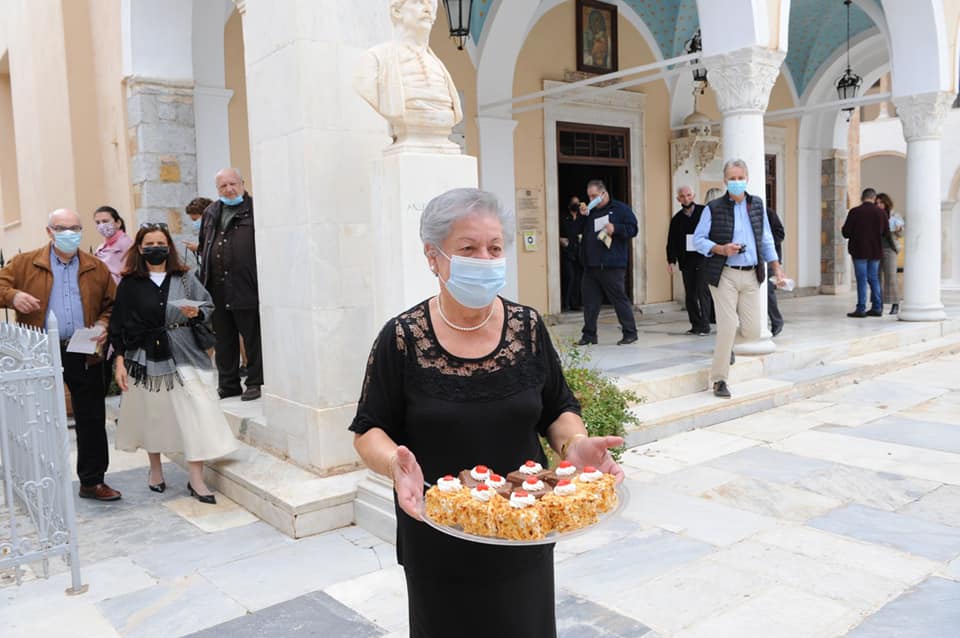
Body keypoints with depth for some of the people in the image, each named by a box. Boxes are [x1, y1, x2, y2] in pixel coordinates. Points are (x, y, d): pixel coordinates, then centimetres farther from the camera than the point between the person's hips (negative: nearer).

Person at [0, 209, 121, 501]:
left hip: (85, 355, 1)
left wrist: (104, 325, -8)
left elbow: (112, 305, 11)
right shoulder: (24, 264, 4)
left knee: (92, 421, 4)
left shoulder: (97, 268, 9)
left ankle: (92, 481, 16)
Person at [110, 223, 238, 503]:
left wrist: (195, 313, -14)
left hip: (182, 355, 0)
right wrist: (120, 361, -3)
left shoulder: (184, 278, 3)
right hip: (146, 358, 0)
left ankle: (196, 480, 1)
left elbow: (208, 306, 8)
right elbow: (119, 324, 1)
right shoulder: (130, 284, 1)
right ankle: (155, 469, 35)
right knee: (152, 414, 13)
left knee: (193, 415, -5)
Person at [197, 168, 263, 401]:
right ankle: (228, 384, 23)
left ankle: (255, 382, 11)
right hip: (218, 290, 6)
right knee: (224, 339, 13)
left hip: (246, 288, -6)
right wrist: (204, 278, 16)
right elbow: (203, 247, 24)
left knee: (252, 337, 1)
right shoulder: (210, 213, 18)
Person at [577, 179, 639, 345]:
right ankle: (589, 334, 17)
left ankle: (630, 333, 8)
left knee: (619, 298, -2)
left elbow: (632, 229, -5)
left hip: (612, 266, -6)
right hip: (591, 265, 6)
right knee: (589, 299, 7)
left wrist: (615, 228, -19)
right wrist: (581, 217, 1)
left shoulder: (621, 209, 1)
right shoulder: (590, 212, 16)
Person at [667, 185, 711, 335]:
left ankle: (704, 325, -3)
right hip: (686, 260, 5)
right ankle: (695, 325, 15)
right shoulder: (677, 219, 12)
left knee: (702, 292, -8)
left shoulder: (704, 212, -1)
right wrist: (671, 260, 3)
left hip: (703, 259, -5)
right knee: (690, 295, 7)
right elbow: (672, 241, 11)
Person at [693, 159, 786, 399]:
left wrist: (777, 269, 11)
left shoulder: (757, 205, 12)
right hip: (724, 275, -4)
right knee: (727, 328, -10)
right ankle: (719, 380, 4)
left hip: (751, 275, 4)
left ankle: (726, 343, 35)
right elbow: (698, 239, 0)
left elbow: (766, 240, 17)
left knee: (753, 331, 1)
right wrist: (720, 249, -16)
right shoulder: (714, 208, -1)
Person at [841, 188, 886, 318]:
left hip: (859, 250, -4)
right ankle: (877, 308, 15)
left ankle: (861, 309, -1)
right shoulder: (881, 213, 0)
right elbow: (886, 233, 7)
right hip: (875, 251, 4)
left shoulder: (854, 212, -11)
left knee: (862, 280, -1)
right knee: (874, 278, 13)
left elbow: (846, 232, -9)